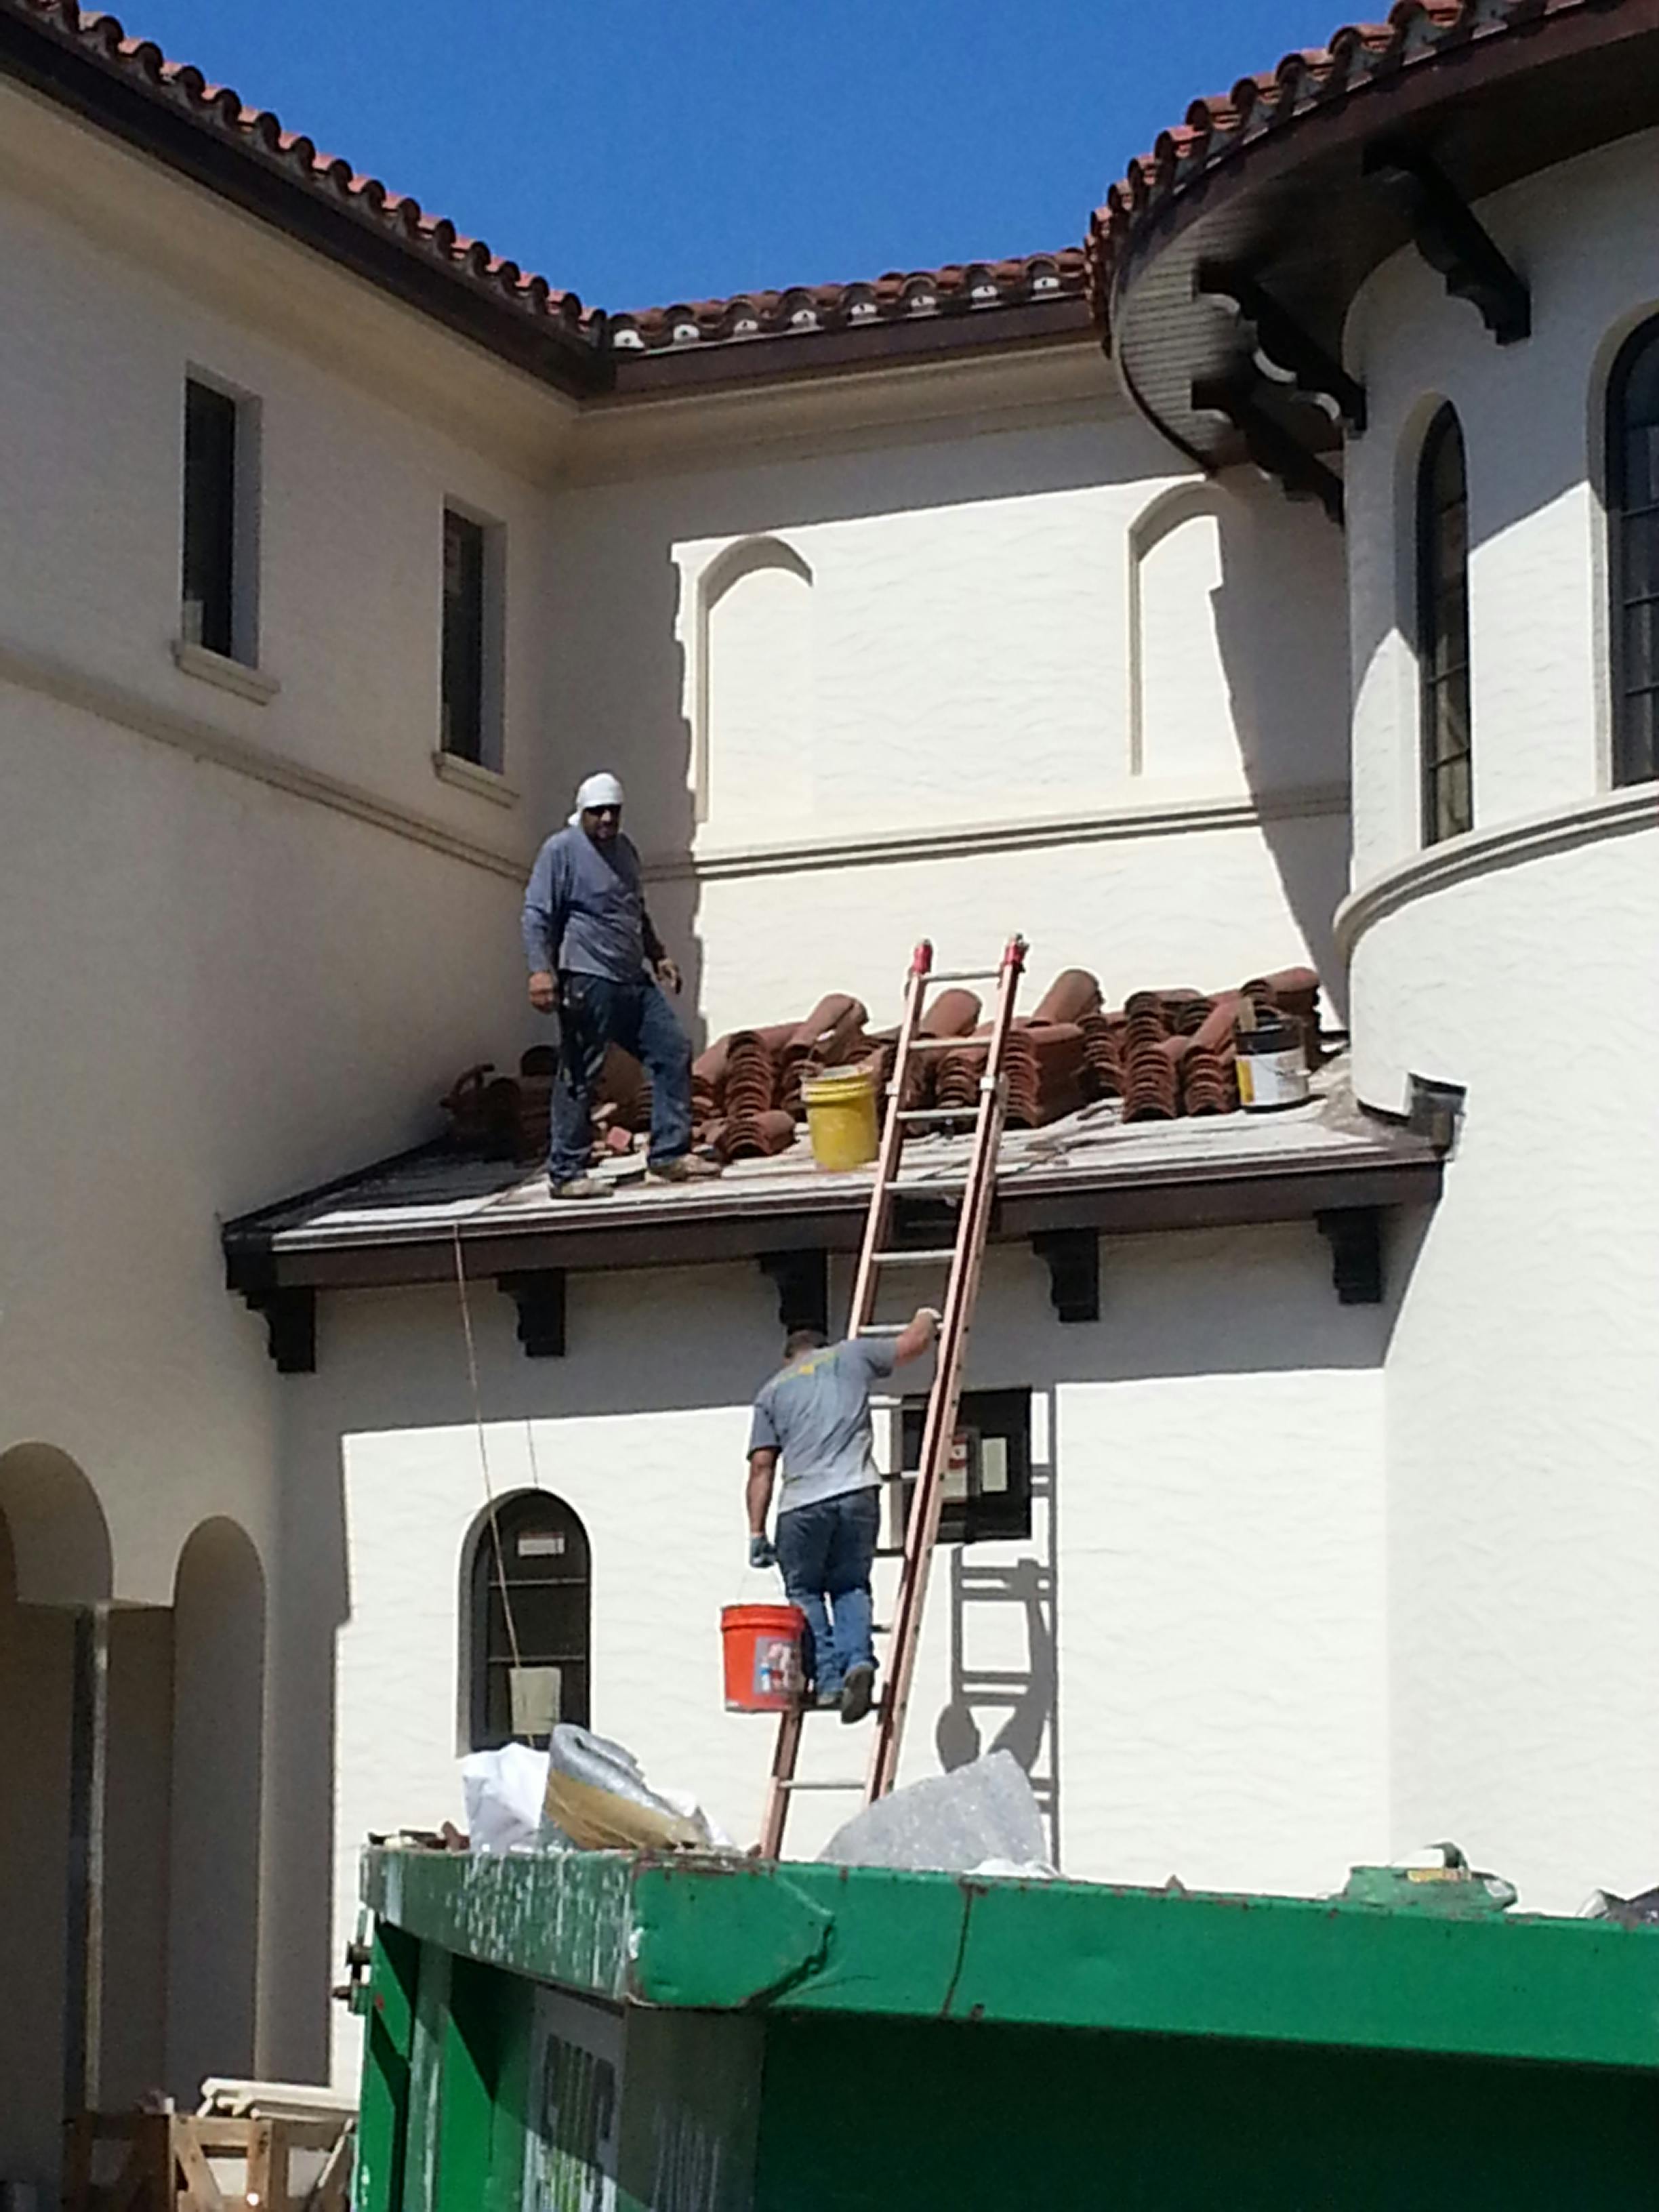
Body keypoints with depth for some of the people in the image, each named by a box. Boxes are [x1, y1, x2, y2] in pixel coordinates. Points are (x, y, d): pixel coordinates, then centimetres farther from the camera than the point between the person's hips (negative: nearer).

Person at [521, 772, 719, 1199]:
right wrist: (541, 970, -23)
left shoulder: (624, 850, 20)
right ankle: (566, 1174, -2)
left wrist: (658, 956, 28)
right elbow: (537, 915, -12)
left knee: (673, 1051, 3)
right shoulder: (561, 850, -5)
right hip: (588, 982, -8)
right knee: (579, 1076, -7)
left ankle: (669, 1155, 6)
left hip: (634, 980, 8)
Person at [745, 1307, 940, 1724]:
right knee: (850, 1586, 16)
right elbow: (912, 1344, 24)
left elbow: (761, 1465, 12)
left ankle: (826, 1677, -1)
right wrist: (925, 1319, 47)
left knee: (804, 1591, 14)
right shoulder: (849, 1356, 20)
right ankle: (857, 1657, -8)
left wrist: (757, 1533, 11)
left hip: (802, 1503, -1)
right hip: (857, 1494, 1)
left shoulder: (772, 1391, 21)